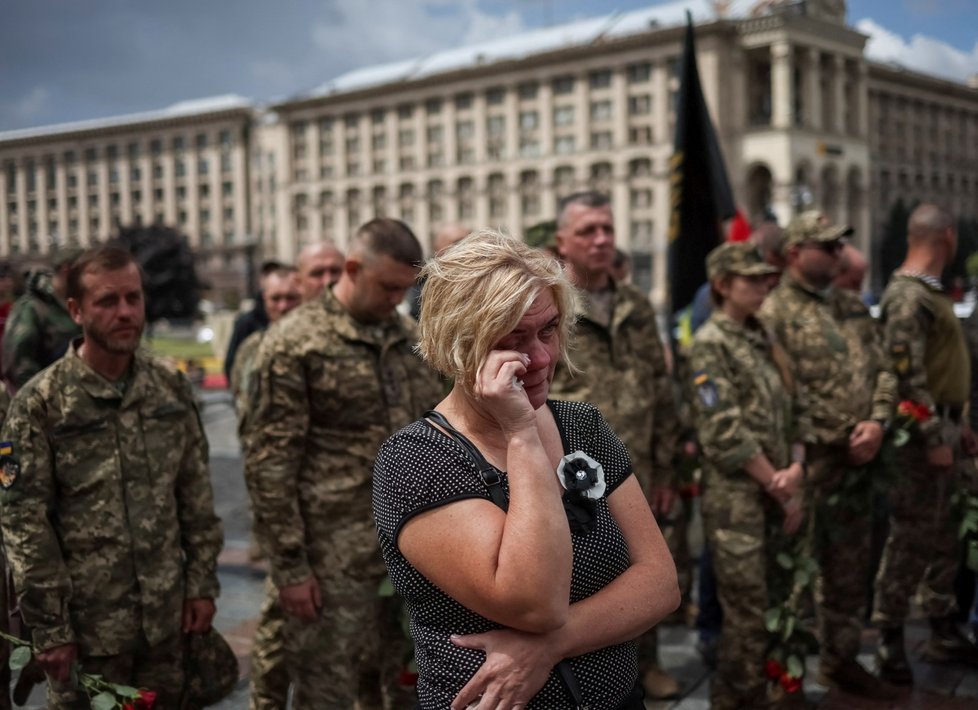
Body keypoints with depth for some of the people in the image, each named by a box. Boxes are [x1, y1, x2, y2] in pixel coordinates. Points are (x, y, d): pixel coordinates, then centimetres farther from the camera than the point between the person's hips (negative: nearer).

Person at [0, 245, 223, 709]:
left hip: (167, 617, 4)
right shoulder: (40, 403, -10)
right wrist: (49, 627, -11)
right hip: (85, 623, -3)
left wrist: (203, 582, 5)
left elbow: (196, 494, 7)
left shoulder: (172, 388, 2)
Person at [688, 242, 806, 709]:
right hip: (734, 495, -7)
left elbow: (789, 410, 14)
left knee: (759, 605, 13)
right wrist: (779, 488, -10)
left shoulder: (762, 340, 14)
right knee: (748, 609, -4)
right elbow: (724, 433, -16)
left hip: (775, 493, 7)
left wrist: (795, 468, -5)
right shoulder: (709, 344, -9)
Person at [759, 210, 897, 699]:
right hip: (809, 461, -7)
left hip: (858, 458, 7)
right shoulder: (775, 313, -10)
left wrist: (876, 422, -5)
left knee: (851, 567, 16)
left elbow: (883, 368, 12)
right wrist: (838, 439, -15)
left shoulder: (851, 305, 14)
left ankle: (841, 659, 30)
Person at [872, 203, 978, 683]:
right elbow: (907, 377, -22)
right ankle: (889, 640, 9)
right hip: (922, 436, -10)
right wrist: (935, 439, -21)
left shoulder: (929, 291, 15)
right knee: (911, 540, -2)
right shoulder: (908, 297, -17)